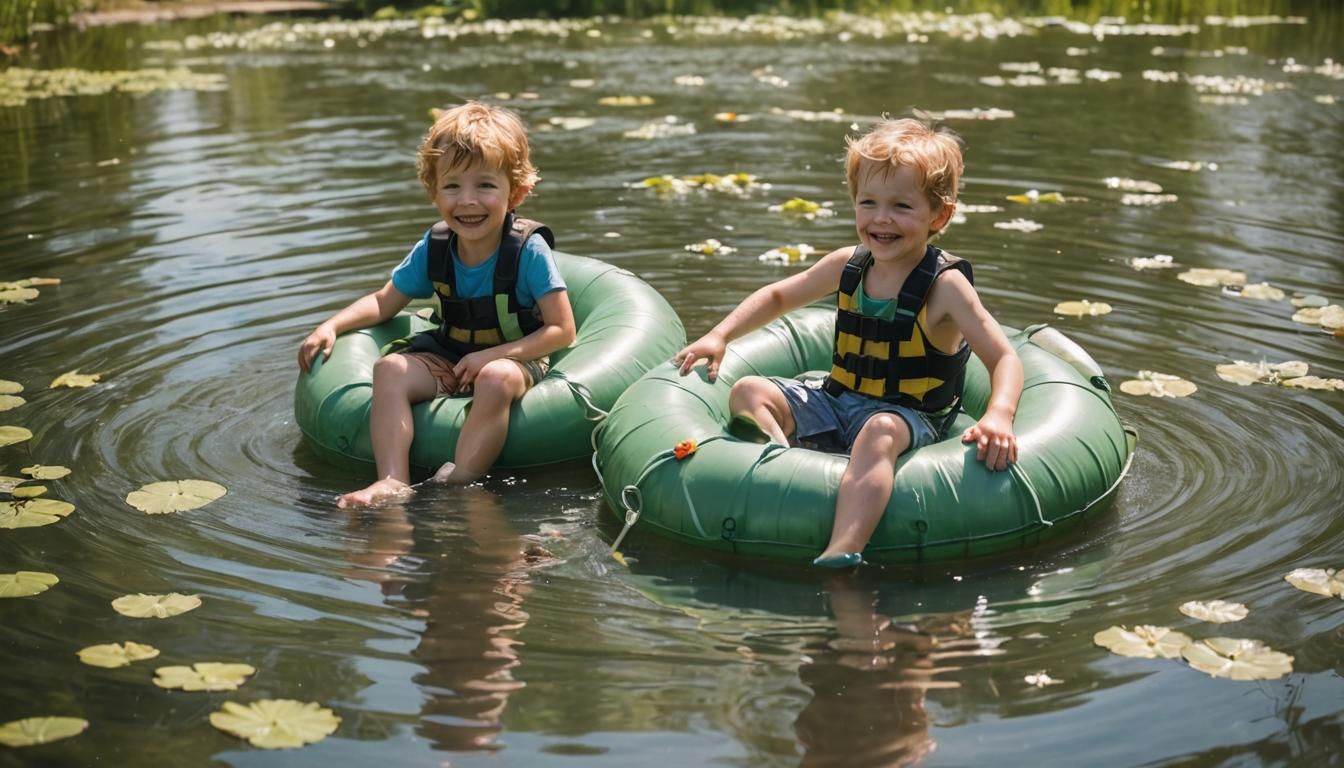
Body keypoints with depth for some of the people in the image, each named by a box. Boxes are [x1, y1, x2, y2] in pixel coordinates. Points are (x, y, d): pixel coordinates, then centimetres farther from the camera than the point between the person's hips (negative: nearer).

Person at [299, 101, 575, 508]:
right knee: (390, 369, -21)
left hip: (515, 358, -5)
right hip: (447, 356, 5)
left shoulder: (528, 250, -16)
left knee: (497, 378, -38)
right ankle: (393, 482, -31)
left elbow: (562, 330, -16)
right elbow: (385, 302, 12)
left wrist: (492, 356, -25)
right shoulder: (433, 249, -2)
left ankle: (457, 485, -34)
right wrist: (332, 326, -3)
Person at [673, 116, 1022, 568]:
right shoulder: (847, 266, 5)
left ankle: (842, 554, -61)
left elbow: (1005, 359, -14)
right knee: (748, 391, -11)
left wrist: (998, 416, -34)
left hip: (909, 417, -6)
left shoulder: (944, 286, -10)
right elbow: (777, 297, 23)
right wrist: (720, 336, 13)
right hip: (837, 402, 7)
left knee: (879, 431, -41)